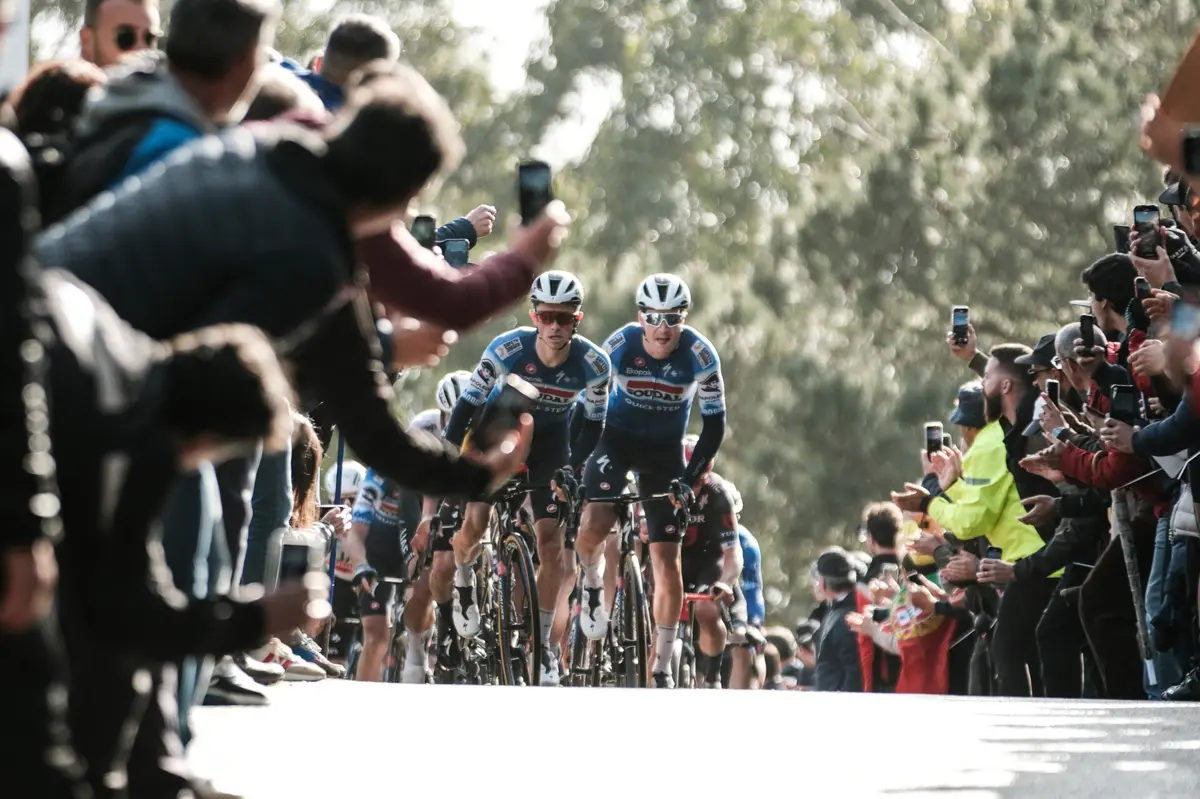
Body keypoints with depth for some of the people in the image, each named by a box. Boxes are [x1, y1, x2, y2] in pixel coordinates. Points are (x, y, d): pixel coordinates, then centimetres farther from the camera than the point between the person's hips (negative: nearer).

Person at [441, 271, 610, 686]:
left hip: (550, 438, 1)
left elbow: (594, 423, -8)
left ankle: (543, 643, 7)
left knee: (551, 543, -6)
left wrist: (573, 467, -18)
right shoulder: (508, 348, -29)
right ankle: (463, 580, 17)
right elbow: (468, 403, -22)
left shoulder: (593, 364, -24)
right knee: (474, 524, -18)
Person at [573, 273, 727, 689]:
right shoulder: (620, 346, -21)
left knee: (667, 561, -4)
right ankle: (592, 581, 8)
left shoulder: (700, 356, -20)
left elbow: (714, 422, -11)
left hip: (664, 449, 1)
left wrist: (692, 476, -19)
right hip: (617, 436, 0)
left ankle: (662, 669, 7)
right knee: (593, 524, -28)